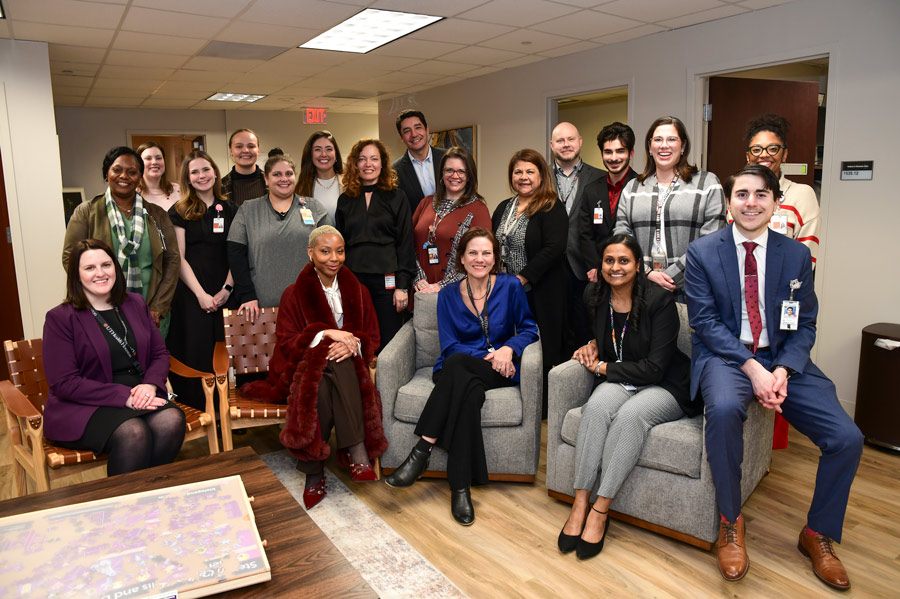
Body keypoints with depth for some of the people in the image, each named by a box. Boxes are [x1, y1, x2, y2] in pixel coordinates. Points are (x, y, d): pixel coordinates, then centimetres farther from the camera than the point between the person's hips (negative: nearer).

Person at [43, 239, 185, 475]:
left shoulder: (135, 304, 12)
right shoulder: (60, 318, -3)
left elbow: (160, 353, 13)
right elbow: (64, 383, -9)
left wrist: (150, 385, -10)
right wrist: (124, 396, -18)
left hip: (140, 397, 4)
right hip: (84, 406, -4)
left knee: (172, 420, -28)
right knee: (133, 433, -34)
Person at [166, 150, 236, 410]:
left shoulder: (229, 210, 11)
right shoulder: (179, 212, 3)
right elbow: (178, 258, -3)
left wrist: (227, 288, -5)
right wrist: (201, 294, -11)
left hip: (223, 295, 3)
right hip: (191, 295, -2)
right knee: (195, 354, -1)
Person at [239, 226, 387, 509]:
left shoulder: (356, 291, 13)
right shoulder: (294, 294, 6)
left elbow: (372, 338, 10)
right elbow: (286, 343, -2)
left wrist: (351, 345, -14)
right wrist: (325, 335, -17)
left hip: (346, 366, 2)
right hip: (304, 367, -2)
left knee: (339, 361, -35)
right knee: (320, 387, -38)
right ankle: (357, 453, -31)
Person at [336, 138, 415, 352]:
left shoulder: (396, 197, 4)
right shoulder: (345, 200, 13)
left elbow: (405, 243, 0)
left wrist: (403, 285, -8)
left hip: (387, 280, -2)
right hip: (353, 280, 3)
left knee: (388, 344, 1)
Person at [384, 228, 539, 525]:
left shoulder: (510, 286, 3)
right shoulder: (448, 295, 6)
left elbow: (528, 328, 7)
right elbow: (449, 345, 0)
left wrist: (508, 348, -14)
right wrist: (487, 357, -15)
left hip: (499, 371, -1)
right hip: (456, 371, 1)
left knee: (456, 365, -34)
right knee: (471, 392, -37)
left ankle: (423, 450, -30)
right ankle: (460, 488, -32)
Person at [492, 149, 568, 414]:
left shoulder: (552, 209, -6)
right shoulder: (504, 208, 16)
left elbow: (554, 248, -17)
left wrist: (522, 278, -18)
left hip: (539, 293, -6)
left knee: (541, 351, 0)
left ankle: (542, 407, 14)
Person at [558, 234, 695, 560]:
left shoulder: (660, 301, -14)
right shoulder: (595, 297, 2)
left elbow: (655, 367, -17)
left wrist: (603, 368, -11)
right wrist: (593, 344, 3)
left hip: (663, 387, -3)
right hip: (618, 382, 4)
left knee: (630, 414, -35)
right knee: (597, 406, -31)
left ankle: (600, 511, -27)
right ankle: (580, 504, -28)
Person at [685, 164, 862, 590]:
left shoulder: (797, 255, 5)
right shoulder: (702, 252, -2)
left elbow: (804, 324, 5)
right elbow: (704, 320, -7)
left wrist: (782, 370, -14)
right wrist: (752, 367, -19)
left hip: (783, 359, 4)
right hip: (725, 356, -3)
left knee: (847, 439, -14)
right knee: (724, 408, -37)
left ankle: (817, 534, 14)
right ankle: (731, 523, -12)